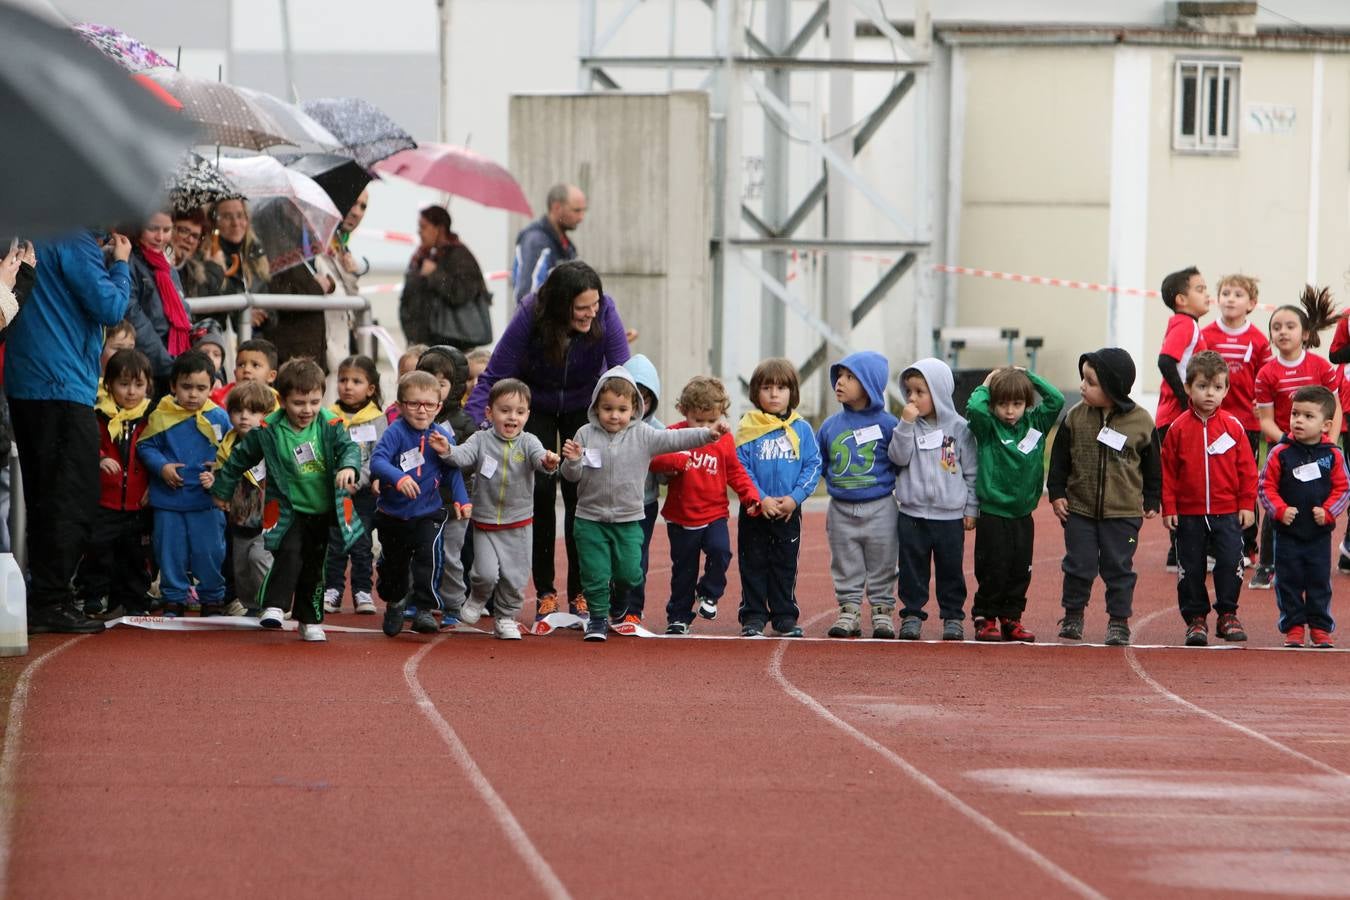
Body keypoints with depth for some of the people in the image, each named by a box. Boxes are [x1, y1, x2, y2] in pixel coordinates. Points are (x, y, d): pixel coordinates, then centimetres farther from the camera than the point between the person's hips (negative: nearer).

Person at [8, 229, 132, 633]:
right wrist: (121, 264, -1)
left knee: (45, 499, 13)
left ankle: (42, 600, 15)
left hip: (25, 385, 9)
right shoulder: (76, 244, -12)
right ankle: (52, 602, -10)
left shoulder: (36, 238, 16)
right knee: (73, 498, -7)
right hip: (64, 386, -9)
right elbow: (111, 308, -16)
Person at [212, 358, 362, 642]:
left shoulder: (329, 425, -7)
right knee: (289, 555, -25)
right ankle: (274, 607, -25)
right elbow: (239, 459, 1)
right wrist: (222, 491, 10)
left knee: (314, 567, 12)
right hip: (287, 510, -3)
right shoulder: (268, 431, -11)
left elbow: (349, 447, -12)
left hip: (323, 511, 3)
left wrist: (348, 467, -37)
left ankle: (310, 621, 22)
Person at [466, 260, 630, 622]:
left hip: (583, 407, 1)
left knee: (579, 493, -8)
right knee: (540, 491, -10)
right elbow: (493, 378, -26)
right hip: (536, 407, -1)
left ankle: (580, 592, 2)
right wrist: (471, 425, -39)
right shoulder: (531, 316, -32)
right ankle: (544, 591, 1)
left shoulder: (604, 312, -29)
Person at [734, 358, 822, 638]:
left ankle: (785, 616, 16)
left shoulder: (801, 429, 2)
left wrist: (795, 497, -13)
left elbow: (813, 466, 0)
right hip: (754, 512, -1)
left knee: (785, 566, 9)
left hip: (789, 513, 1)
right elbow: (740, 469, -7)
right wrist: (761, 499, -17)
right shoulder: (747, 428, -4)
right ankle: (753, 617, 9)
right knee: (753, 565, 4)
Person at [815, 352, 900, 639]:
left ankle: (882, 612, 16)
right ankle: (849, 612, 16)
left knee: (881, 567, 7)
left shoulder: (886, 424, -8)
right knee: (846, 569, 8)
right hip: (841, 510, 3)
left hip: (879, 508, -3)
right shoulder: (830, 426, 2)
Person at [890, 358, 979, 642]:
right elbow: (898, 457, -10)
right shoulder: (909, 426, 3)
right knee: (912, 568, 4)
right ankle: (912, 615, 12)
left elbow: (971, 470, 2)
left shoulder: (958, 428, -2)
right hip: (913, 514, 1)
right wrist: (906, 424, -17)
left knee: (950, 569, 6)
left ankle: (953, 617, 15)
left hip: (950, 515, -1)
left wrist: (971, 509, 1)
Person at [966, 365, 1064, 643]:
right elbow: (974, 408, -25)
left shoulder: (1035, 424, 6)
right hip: (993, 513, -4)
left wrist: (1030, 377, 2)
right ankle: (985, 620, 8)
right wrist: (985, 387, -7)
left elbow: (1057, 400, -3)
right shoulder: (988, 428, -6)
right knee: (992, 570, -2)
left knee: (1020, 571, 8)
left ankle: (1011, 619, 18)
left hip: (1023, 513, 4)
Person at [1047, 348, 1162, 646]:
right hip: (1079, 508, 2)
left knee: (1119, 568, 4)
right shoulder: (1075, 417, -2)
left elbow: (1153, 465, 4)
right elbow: (1059, 459, 6)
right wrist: (1057, 493, 1)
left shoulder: (1141, 422, -6)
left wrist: (1151, 502, 5)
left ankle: (1119, 621, 13)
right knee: (1079, 565, 5)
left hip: (1123, 513, -2)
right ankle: (1073, 616, 21)